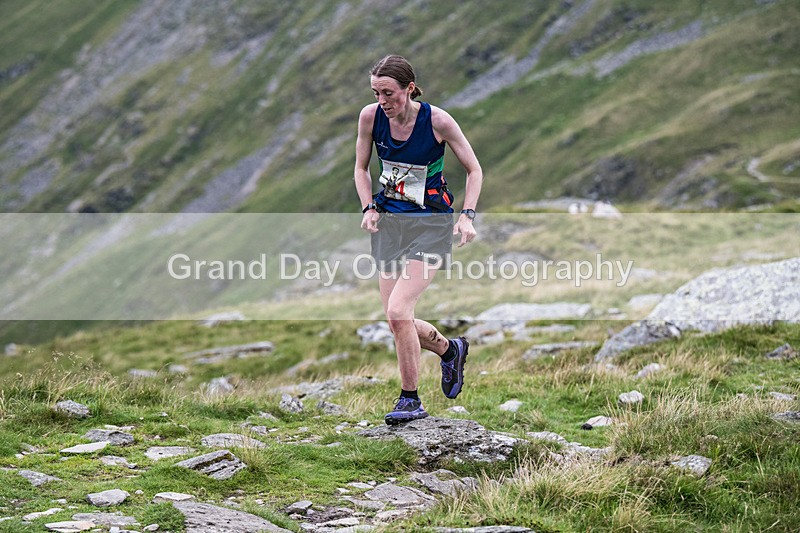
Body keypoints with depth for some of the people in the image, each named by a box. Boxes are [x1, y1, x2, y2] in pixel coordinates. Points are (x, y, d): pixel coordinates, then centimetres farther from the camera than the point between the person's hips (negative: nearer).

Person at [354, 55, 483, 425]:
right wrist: (369, 208, -4)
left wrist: (467, 216, -13)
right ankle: (450, 349, 34)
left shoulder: (437, 120, -14)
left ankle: (410, 400, -3)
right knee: (397, 321, 3)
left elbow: (474, 169, -1)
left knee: (397, 311, -19)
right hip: (388, 223, 5)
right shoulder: (371, 116, -4)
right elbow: (361, 168, 12)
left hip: (431, 225, -5)